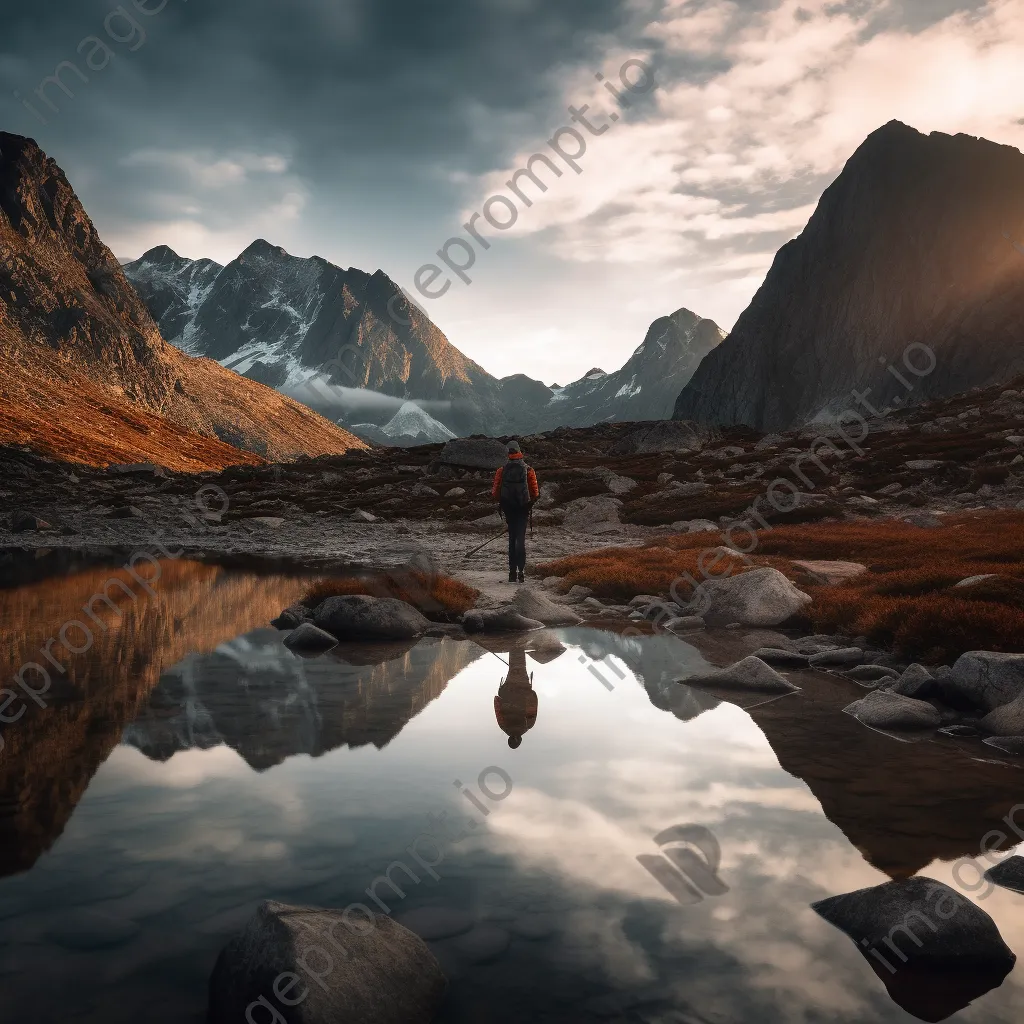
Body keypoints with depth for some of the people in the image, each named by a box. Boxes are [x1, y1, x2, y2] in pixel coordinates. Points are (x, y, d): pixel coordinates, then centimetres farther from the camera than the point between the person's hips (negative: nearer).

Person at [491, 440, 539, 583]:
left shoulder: (502, 470, -4)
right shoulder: (528, 470, -6)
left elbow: (495, 492, -3)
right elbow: (535, 492, -5)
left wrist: (501, 502, 16)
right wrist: (531, 502, 14)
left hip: (508, 508, 2)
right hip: (523, 508, -2)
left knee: (512, 539, 13)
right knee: (521, 539, -1)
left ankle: (513, 573, 13)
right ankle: (521, 572, -13)